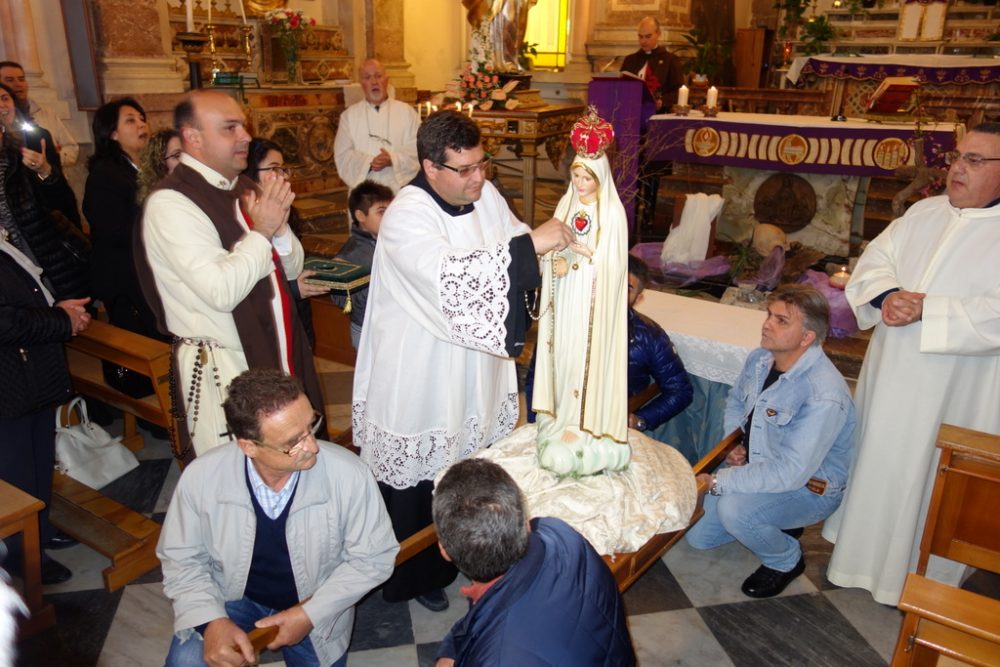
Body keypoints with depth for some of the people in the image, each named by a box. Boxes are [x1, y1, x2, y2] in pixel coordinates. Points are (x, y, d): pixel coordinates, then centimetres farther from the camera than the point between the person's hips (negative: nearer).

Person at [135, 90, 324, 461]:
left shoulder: (244, 190, 9)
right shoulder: (170, 204, -15)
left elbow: (291, 267, 13)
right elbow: (222, 291, -25)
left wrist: (279, 226, -7)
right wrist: (261, 231, -15)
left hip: (273, 357, 7)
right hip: (220, 370, -7)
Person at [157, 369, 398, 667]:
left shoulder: (349, 476, -29)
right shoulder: (201, 477, -24)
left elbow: (373, 558, -14)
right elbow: (181, 558, -7)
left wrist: (311, 613, -19)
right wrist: (210, 621, -23)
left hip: (315, 606, 1)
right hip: (230, 599, 0)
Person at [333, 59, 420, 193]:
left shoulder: (407, 111, 8)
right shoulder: (349, 115, 10)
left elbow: (417, 149, 0)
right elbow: (342, 155, 2)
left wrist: (392, 160, -17)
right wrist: (369, 163, -15)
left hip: (400, 188, 0)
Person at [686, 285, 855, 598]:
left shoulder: (824, 396, -32)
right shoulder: (760, 358, -7)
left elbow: (790, 473, -35)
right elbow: (735, 402, 14)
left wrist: (718, 482, -33)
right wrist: (733, 442, -5)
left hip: (809, 487, -7)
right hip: (758, 467, 7)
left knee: (733, 509, -33)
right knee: (697, 535, 6)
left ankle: (786, 561, -2)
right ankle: (776, 523, 26)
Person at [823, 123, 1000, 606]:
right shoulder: (923, 213, 7)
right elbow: (873, 262, 4)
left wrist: (926, 309, -26)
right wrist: (886, 296, -16)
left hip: (955, 389, -5)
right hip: (890, 371, 5)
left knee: (927, 476, 6)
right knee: (875, 458, 17)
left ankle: (913, 577, 25)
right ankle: (862, 546, 36)